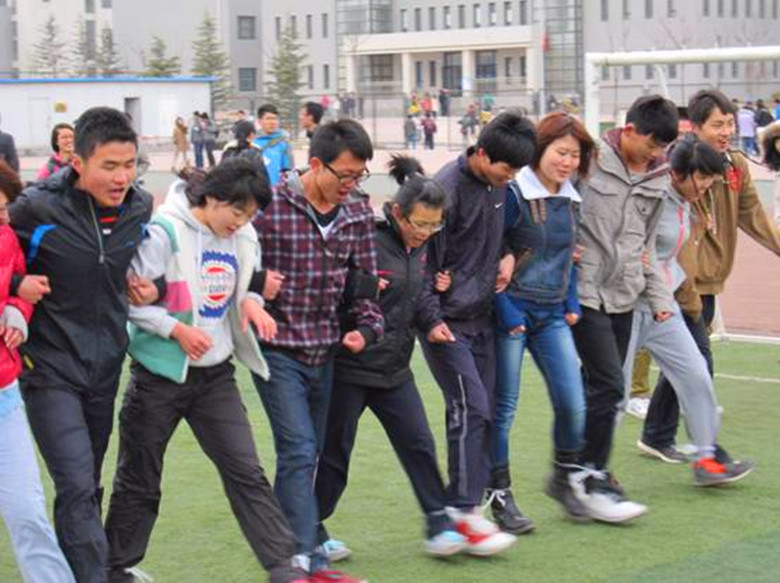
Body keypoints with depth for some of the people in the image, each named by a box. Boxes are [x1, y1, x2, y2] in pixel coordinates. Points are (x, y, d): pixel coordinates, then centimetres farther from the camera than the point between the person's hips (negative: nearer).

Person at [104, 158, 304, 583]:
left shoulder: (243, 238, 1)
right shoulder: (165, 232, -17)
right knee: (139, 481, 9)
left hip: (216, 373, 4)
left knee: (246, 472, -1)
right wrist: (175, 329, -21)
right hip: (160, 373, -4)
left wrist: (250, 302, -7)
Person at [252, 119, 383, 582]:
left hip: (326, 349, 6)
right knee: (299, 450, -12)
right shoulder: (269, 206, -15)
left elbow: (366, 276, 8)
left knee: (309, 454, 13)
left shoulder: (359, 211, 2)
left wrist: (367, 326, -4)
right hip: (278, 348, -6)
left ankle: (285, 542, 27)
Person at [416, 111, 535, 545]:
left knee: (484, 410, 9)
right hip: (447, 321, -7)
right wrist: (432, 319, -18)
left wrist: (509, 256, 3)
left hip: (482, 316, 8)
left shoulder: (499, 185, 6)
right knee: (470, 407, -12)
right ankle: (464, 510, -7)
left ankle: (491, 493, 17)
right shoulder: (448, 189, -18)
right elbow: (425, 257, -17)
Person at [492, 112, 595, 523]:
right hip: (512, 314, -6)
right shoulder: (514, 194, -12)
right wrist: (503, 309, -16)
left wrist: (572, 303, 12)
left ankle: (563, 480, 21)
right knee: (503, 407, 2)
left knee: (573, 403, 0)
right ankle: (498, 496, 13)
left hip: (552, 315, 6)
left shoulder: (571, 200, 8)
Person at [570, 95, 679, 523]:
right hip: (586, 292, -6)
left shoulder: (656, 180, 10)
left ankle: (587, 472, 21)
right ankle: (590, 476, -2)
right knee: (608, 384, -11)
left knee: (603, 386, 10)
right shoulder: (589, 163, -10)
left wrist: (659, 296, 13)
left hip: (623, 296, 6)